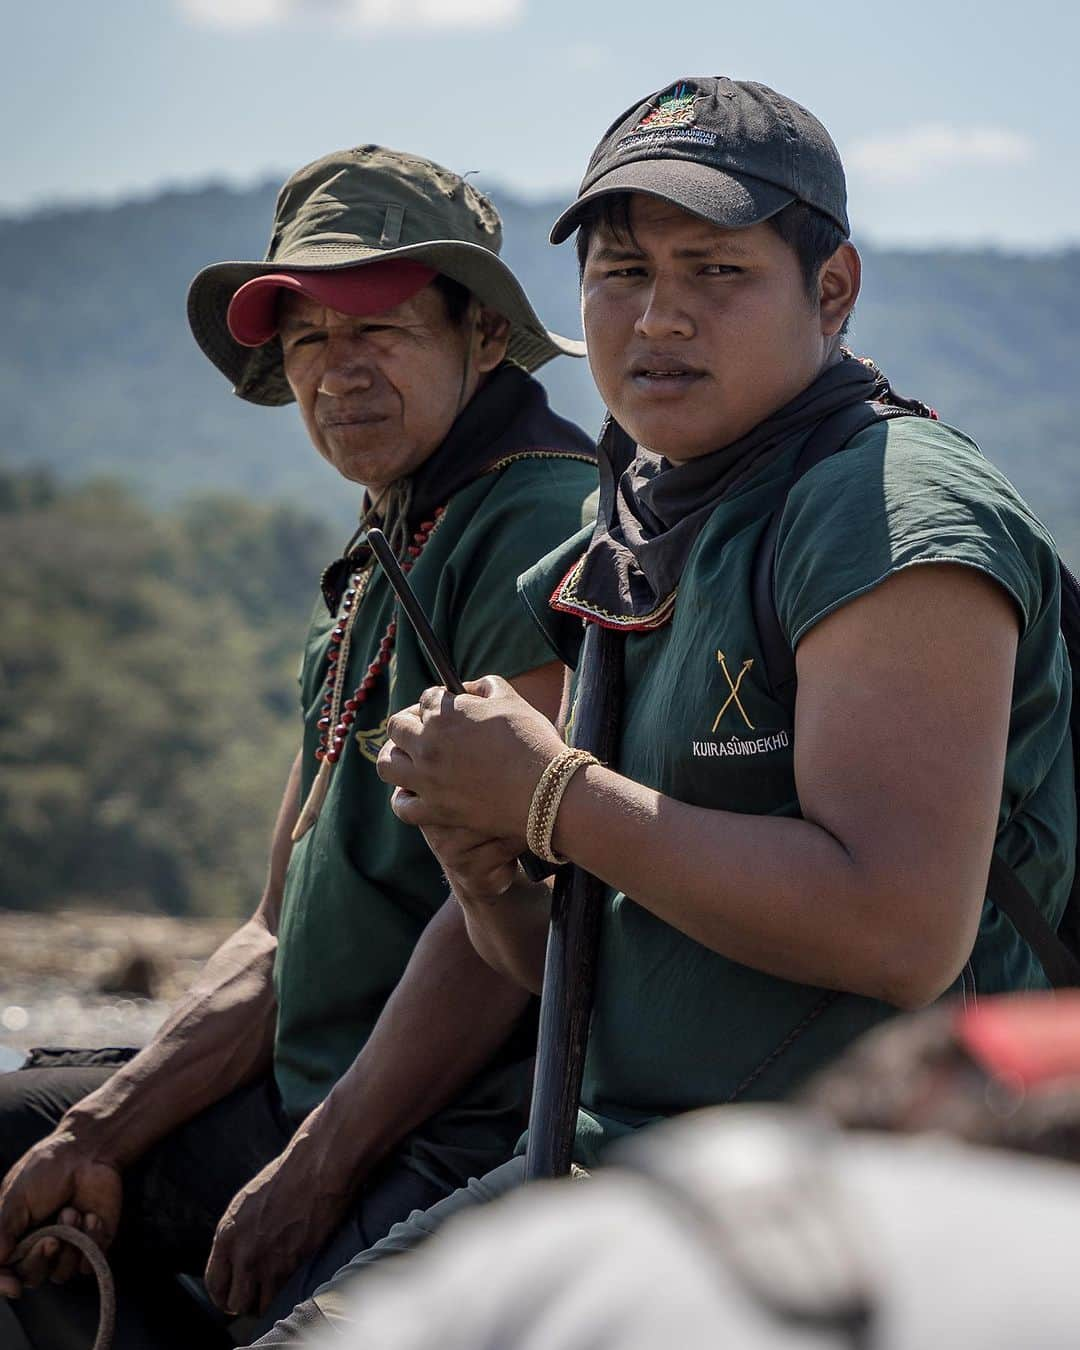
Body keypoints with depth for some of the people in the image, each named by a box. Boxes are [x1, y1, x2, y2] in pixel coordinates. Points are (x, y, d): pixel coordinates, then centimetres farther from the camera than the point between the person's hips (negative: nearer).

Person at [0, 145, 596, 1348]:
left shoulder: (546, 526, -12)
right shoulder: (376, 569, 20)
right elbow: (282, 936, 18)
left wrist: (316, 1171, -18)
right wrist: (101, 1138, 6)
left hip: (480, 1131, -10)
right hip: (321, 1101, 10)